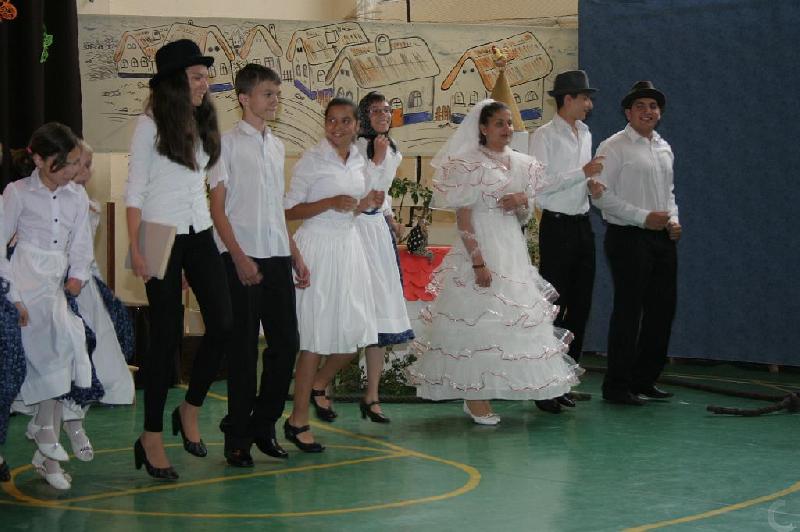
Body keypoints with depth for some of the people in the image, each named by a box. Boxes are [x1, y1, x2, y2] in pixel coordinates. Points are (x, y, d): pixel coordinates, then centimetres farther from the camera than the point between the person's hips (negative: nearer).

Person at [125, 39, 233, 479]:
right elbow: (134, 190, -7)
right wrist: (135, 249, -14)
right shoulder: (151, 124, -6)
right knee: (166, 335, -4)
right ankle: (152, 438, 7)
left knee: (222, 324, -4)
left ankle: (190, 410, 16)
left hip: (199, 234, 6)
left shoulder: (202, 123, 11)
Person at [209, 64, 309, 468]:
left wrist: (295, 254, 16)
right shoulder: (229, 143, -4)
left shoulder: (276, 146, 16)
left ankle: (263, 425, 20)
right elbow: (217, 207, -7)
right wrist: (239, 257, -15)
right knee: (243, 348, -2)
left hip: (276, 256, 6)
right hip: (242, 259, -6)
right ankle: (238, 438, 8)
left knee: (286, 342, 5)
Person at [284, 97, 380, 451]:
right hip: (318, 248, -7)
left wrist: (366, 204, 3)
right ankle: (298, 422, 3)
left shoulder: (358, 161, 11)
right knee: (316, 336, -5)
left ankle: (317, 386, 32)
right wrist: (330, 203, -20)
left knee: (356, 331, 6)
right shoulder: (311, 159, -8)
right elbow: (289, 210, -10)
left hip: (348, 245, 7)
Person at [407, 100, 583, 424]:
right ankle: (475, 399, -1)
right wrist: (478, 262, -19)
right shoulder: (469, 165, -8)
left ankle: (484, 395, 16)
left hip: (513, 249, 7)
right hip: (481, 248, -7)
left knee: (510, 319, 8)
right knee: (477, 321, -7)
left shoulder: (520, 164, 11)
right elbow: (463, 218, -12)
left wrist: (523, 201, -5)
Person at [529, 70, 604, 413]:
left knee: (579, 307, 9)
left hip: (582, 225, 8)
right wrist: (583, 172, -18)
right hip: (557, 226, -8)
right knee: (552, 308, -7)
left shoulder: (585, 135, 15)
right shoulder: (544, 136, -8)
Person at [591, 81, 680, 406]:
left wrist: (673, 220, 5)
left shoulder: (664, 149, 17)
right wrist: (644, 217, -16)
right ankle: (617, 386, 2)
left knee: (663, 308, 9)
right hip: (628, 237, -8)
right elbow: (601, 194, -13)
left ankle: (644, 380, 20)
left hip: (662, 238, 8)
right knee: (628, 311, -5)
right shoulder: (614, 147, -7)